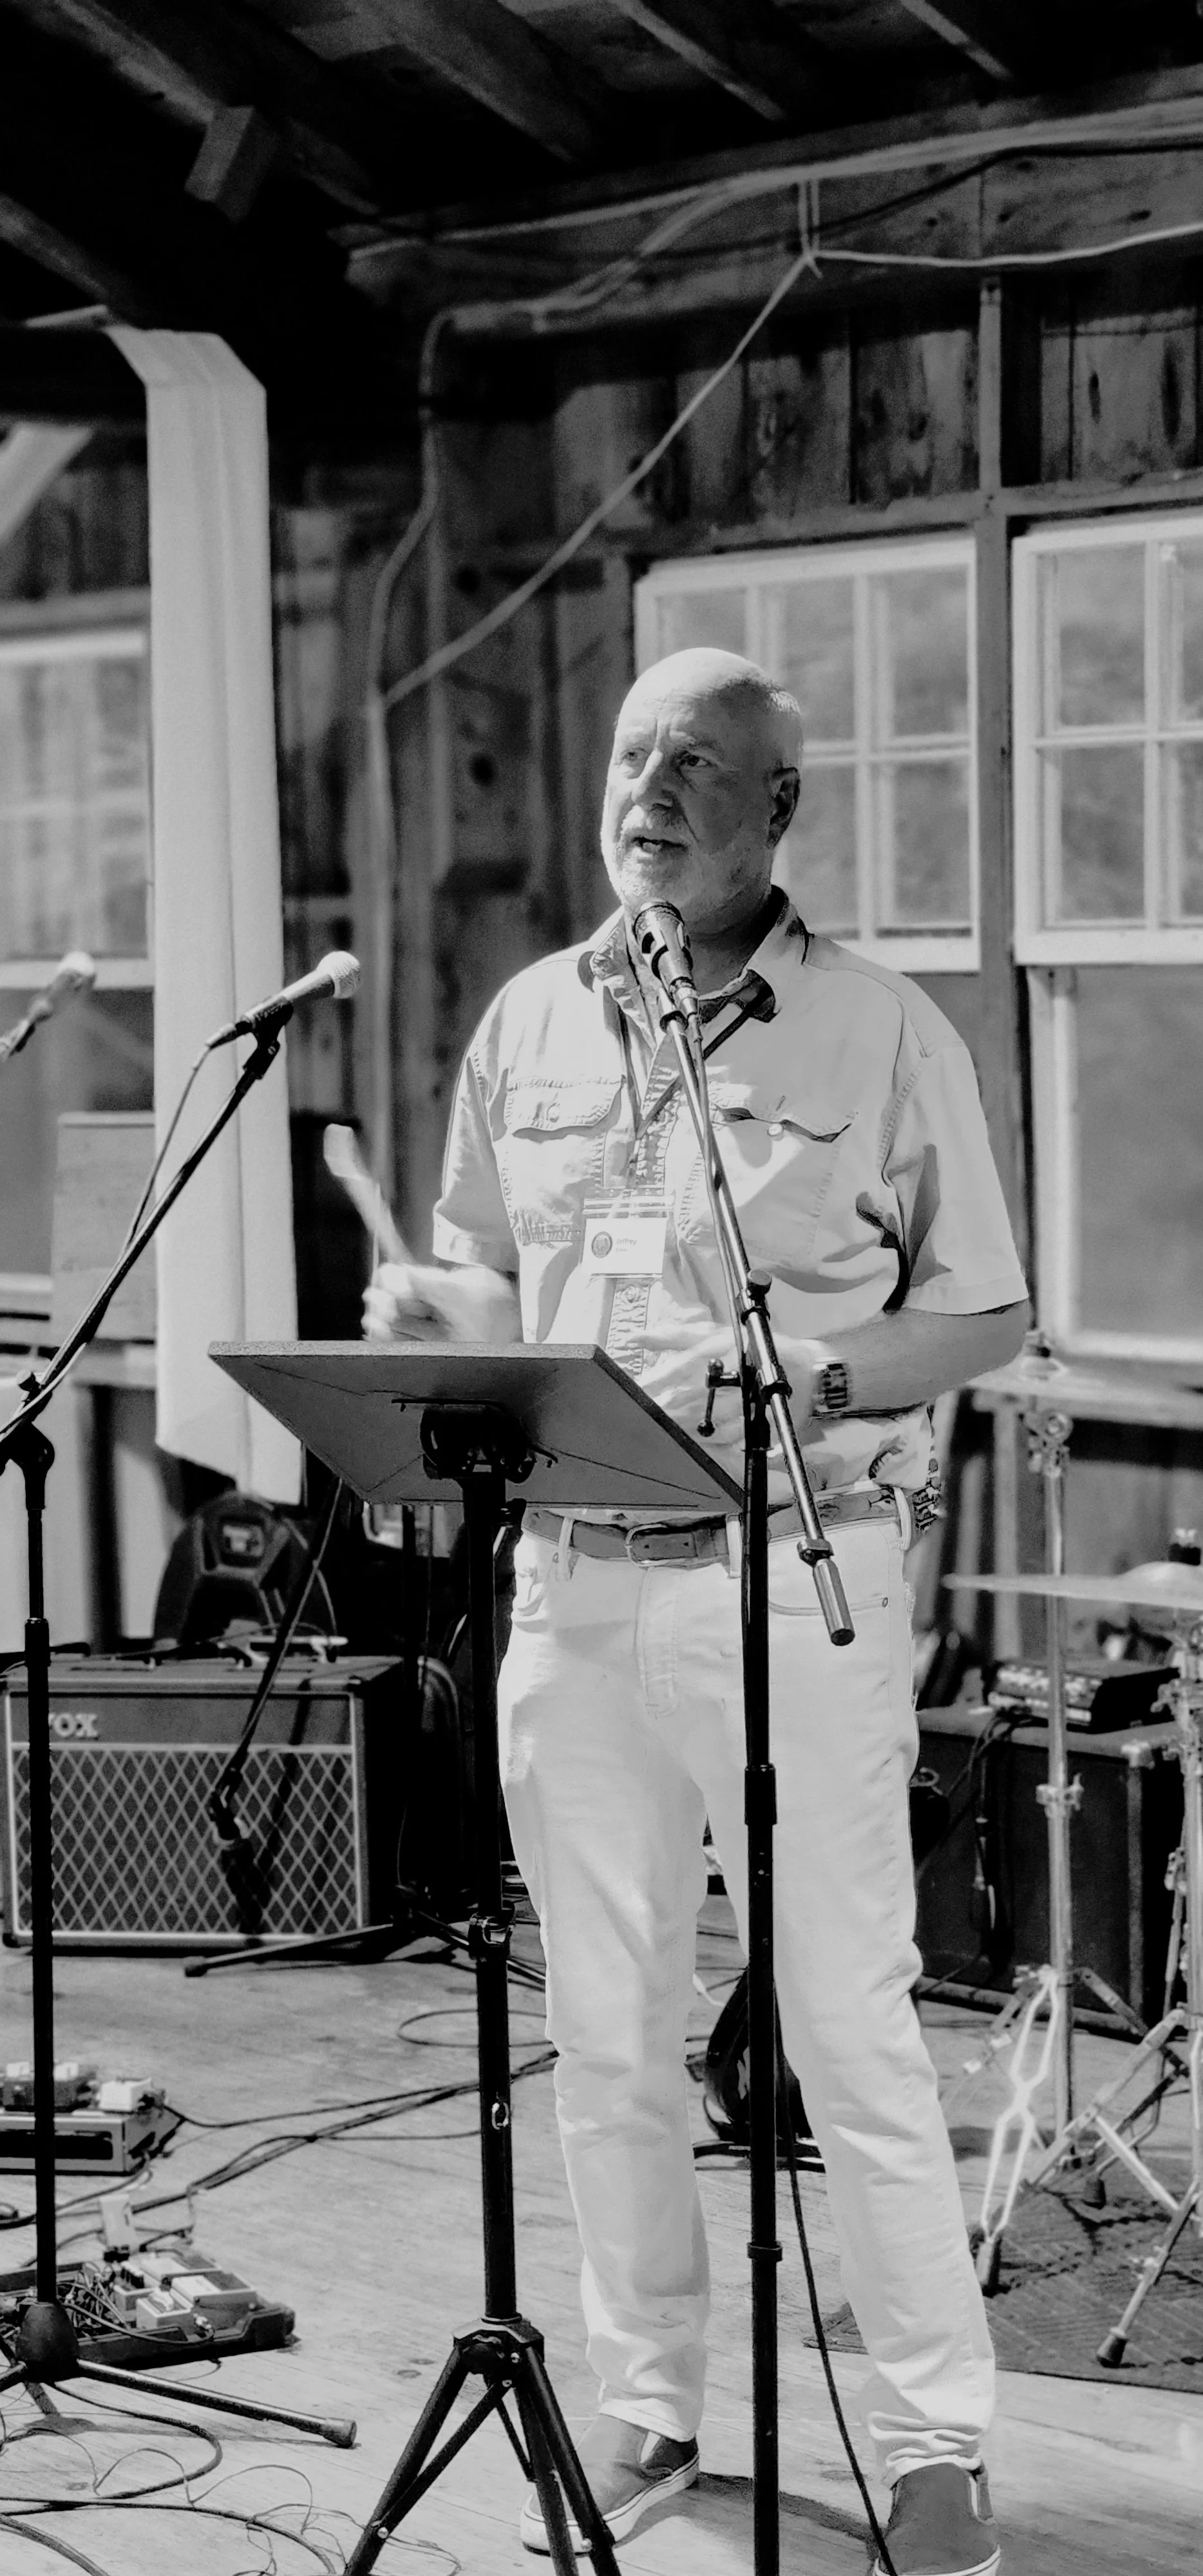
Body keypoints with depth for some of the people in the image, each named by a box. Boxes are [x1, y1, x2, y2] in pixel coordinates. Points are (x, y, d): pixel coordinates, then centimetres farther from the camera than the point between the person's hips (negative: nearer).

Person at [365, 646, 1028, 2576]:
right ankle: (647, 2406, 24)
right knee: (606, 2036, 10)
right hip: (575, 1580, 5)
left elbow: (985, 1312, 1)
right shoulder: (529, 1025, 11)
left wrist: (819, 1380, -17)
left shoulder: (884, 1034, -1)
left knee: (851, 2035, -3)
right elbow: (484, 1278, 19)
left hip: (796, 1581, -4)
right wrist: (423, 1313, -4)